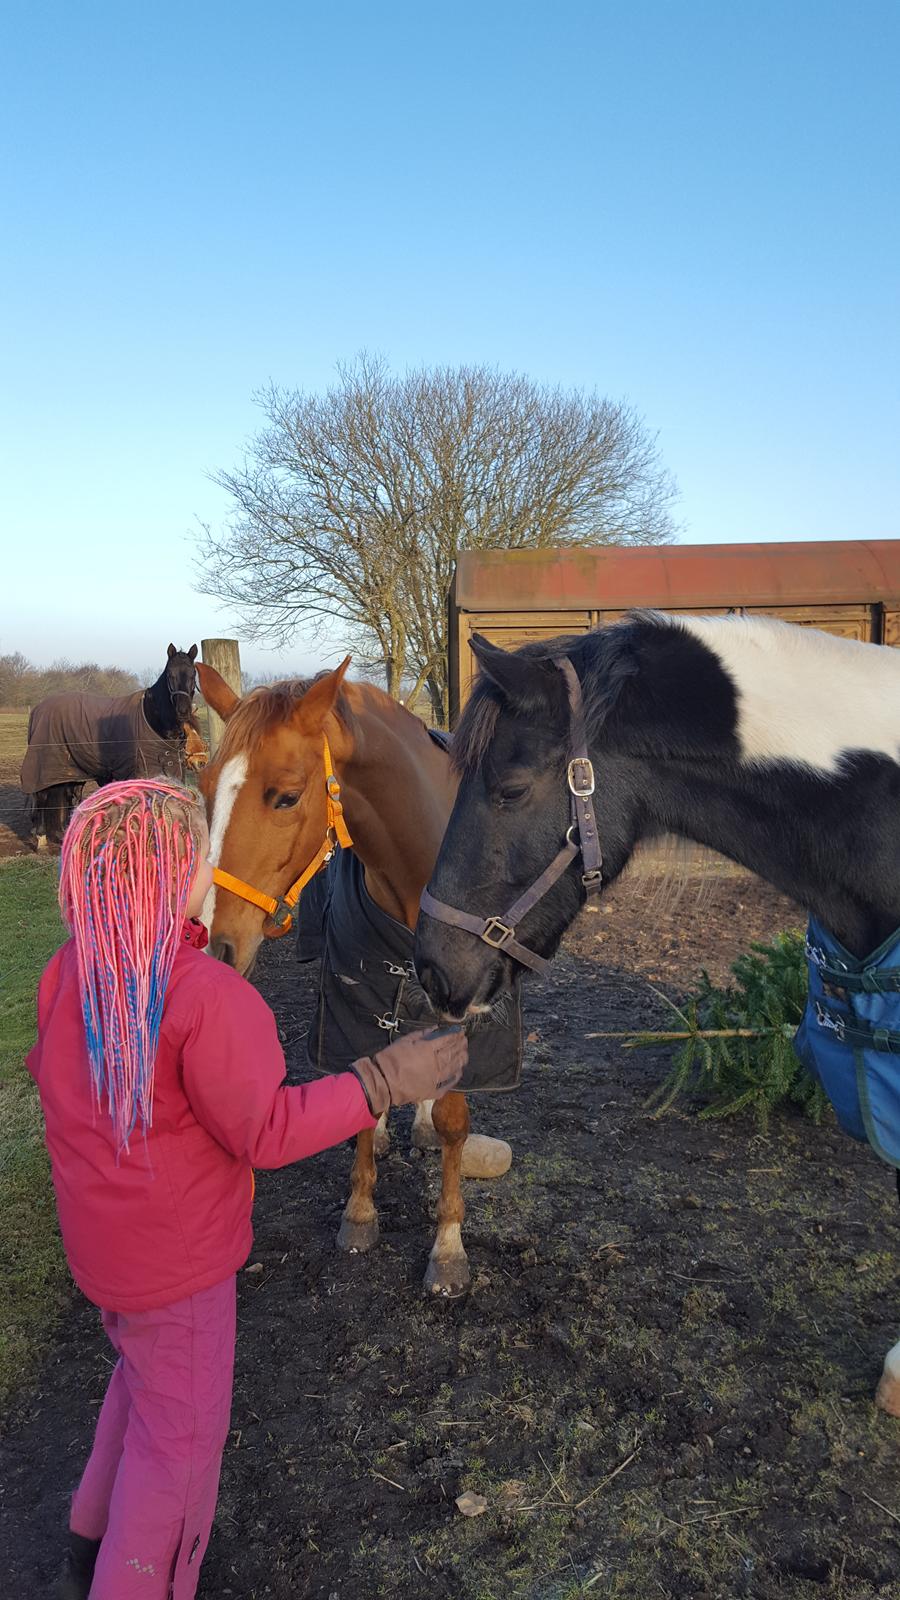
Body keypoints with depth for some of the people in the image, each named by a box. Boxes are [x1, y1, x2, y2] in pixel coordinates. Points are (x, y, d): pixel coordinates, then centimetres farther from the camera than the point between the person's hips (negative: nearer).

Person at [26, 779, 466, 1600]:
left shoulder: (71, 969, -8)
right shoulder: (207, 995, -33)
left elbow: (49, 1070, 9)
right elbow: (265, 1132, -25)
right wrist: (383, 1083, -22)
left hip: (103, 1236, 9)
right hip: (174, 1254, -9)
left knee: (146, 1372, 32)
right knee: (181, 1428, 14)